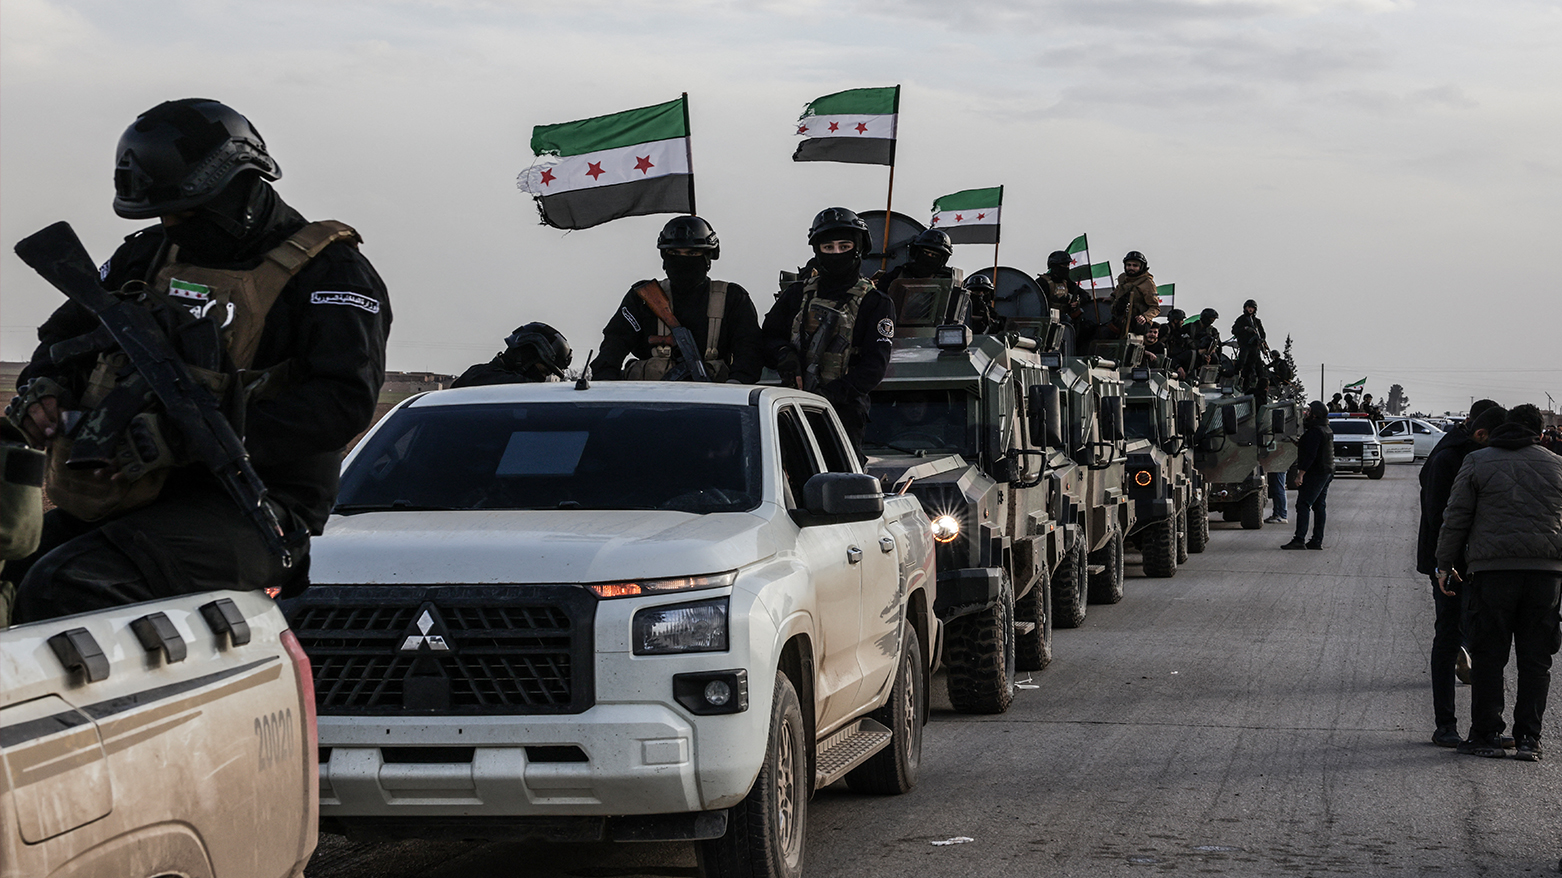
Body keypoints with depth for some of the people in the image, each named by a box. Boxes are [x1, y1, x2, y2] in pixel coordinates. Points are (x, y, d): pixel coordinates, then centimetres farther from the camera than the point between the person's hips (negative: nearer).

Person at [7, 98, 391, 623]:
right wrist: (42, 387, 6)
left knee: (64, 589, -30)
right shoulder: (149, 255, 20)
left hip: (245, 512, -7)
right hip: (122, 500, 8)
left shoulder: (329, 272, -2)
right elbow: (69, 330, 33)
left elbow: (345, 402, -16)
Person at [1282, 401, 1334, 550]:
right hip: (1326, 473, 10)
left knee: (1303, 505, -11)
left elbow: (1310, 455, -23)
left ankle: (1299, 539, -16)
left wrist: (1300, 474, -22)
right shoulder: (1327, 430, 16)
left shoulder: (1315, 432, -17)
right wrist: (1299, 444, 26)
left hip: (1314, 475, -10)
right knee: (1319, 506, 10)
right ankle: (1317, 540, 10)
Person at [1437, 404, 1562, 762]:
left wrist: (1445, 564, 8)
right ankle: (1528, 738, 3)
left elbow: (1456, 518, 1)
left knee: (1488, 655, 4)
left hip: (1494, 570, -2)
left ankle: (1486, 735, 4)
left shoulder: (1477, 462, 4)